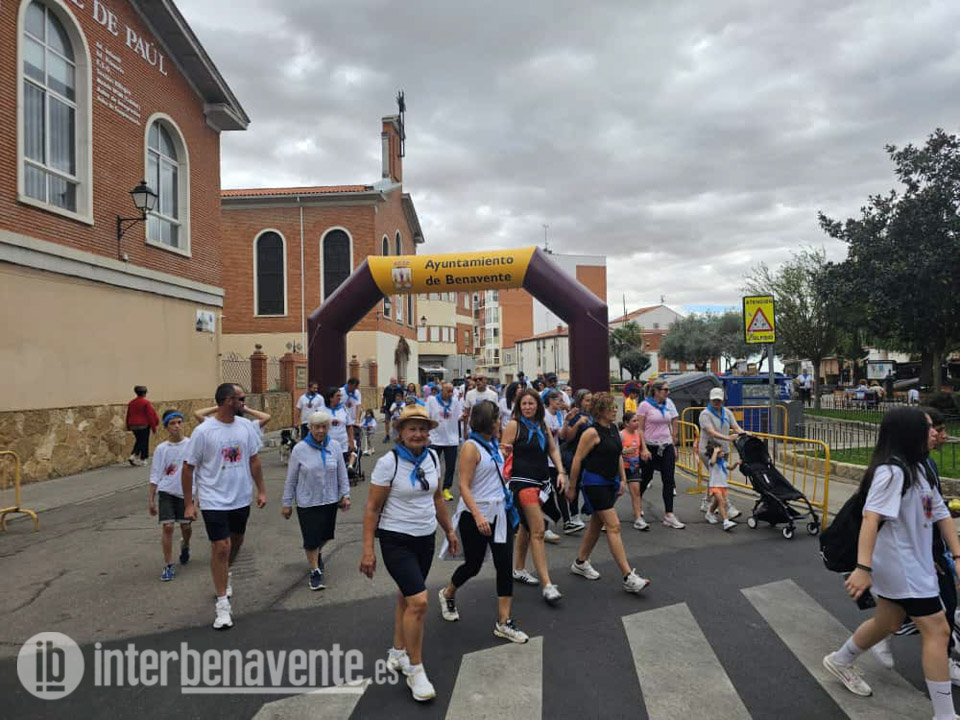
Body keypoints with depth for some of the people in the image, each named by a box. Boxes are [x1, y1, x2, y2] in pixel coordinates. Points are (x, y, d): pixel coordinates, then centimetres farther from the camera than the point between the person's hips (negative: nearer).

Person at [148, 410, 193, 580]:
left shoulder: (191, 444, -5)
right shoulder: (161, 448, -2)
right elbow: (155, 476, 5)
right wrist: (151, 499, 3)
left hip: (186, 491, 0)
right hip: (166, 491, 0)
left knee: (186, 526, 9)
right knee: (167, 527, -8)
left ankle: (185, 546, 44)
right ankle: (168, 565, 4)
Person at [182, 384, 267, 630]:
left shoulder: (245, 426, -2)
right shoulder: (203, 431, -17)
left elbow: (254, 459, 8)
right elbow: (188, 468, -9)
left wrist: (261, 490, 8)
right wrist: (188, 504, -8)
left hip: (241, 499, 5)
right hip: (215, 501, -5)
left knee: (236, 541, 21)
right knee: (221, 547, -8)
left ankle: (224, 576, 49)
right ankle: (223, 605, 6)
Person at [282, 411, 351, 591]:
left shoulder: (335, 446, -3)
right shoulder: (300, 449, -10)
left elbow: (342, 473, 5)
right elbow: (291, 479, -3)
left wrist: (345, 494, 2)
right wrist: (286, 503, 1)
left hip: (330, 500, 3)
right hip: (307, 502, -3)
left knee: (326, 534, 15)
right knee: (311, 538, -1)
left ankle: (317, 553, 47)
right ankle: (315, 571, 18)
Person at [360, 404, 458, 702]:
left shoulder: (432, 457, -1)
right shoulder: (388, 462, -18)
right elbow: (372, 508, -13)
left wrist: (449, 530, 16)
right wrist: (368, 550, -14)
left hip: (426, 538, 6)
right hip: (396, 540, -6)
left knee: (407, 596, 17)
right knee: (419, 601, -12)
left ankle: (398, 653, 37)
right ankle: (415, 670, 6)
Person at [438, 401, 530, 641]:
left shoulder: (493, 443, 6)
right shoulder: (471, 447, -16)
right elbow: (464, 486, -20)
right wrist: (477, 516, -28)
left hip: (499, 512, 7)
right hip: (477, 515, -7)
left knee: (505, 565, 1)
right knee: (473, 565, 9)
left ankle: (503, 622, 9)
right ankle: (448, 594, 40)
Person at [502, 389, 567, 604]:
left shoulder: (543, 426, 10)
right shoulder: (514, 425, -8)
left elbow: (553, 450, 15)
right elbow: (503, 453, -10)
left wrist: (561, 472, 4)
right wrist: (506, 451, -32)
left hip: (542, 481, 7)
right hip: (523, 482, -7)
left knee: (526, 526, 19)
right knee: (538, 531, -11)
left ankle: (518, 570, 35)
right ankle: (546, 585, -8)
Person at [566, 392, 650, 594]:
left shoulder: (613, 429, 8)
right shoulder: (592, 433, -16)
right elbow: (577, 460, -14)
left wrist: (623, 479, 14)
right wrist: (571, 487, -10)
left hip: (611, 482, 9)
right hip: (595, 483, -9)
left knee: (597, 524, 17)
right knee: (614, 526, -11)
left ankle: (581, 563, 33)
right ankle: (628, 578, -10)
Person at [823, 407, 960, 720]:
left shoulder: (919, 469, 8)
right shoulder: (892, 472, -22)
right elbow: (871, 519, -30)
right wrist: (863, 567, -36)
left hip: (914, 563, 10)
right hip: (901, 567, -10)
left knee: (888, 623, 21)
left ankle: (840, 662, 40)